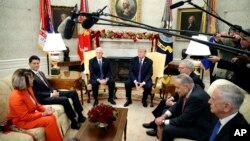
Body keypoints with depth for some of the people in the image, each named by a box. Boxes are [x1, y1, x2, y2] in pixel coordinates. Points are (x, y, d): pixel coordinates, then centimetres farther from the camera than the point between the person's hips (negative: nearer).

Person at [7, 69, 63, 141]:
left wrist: (45, 109, -8)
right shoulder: (16, 97, -30)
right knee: (49, 121, -20)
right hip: (21, 121, -8)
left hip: (30, 115, 9)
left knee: (52, 116, -8)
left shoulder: (28, 89, -2)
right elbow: (25, 117, -25)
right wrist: (43, 114, -21)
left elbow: (35, 103, 10)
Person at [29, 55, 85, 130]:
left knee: (73, 93, -1)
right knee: (64, 99, -31)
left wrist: (54, 91, -1)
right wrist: (51, 95, -19)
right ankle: (74, 122, -17)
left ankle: (80, 116, 1)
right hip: (43, 98, -9)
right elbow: (36, 93, -17)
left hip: (51, 92, 9)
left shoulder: (41, 73, 17)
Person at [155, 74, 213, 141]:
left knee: (168, 129, -20)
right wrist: (164, 116, -7)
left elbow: (184, 120, -26)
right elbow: (177, 106, 7)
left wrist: (163, 122, -17)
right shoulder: (188, 91, -6)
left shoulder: (197, 97, -31)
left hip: (200, 129, -9)